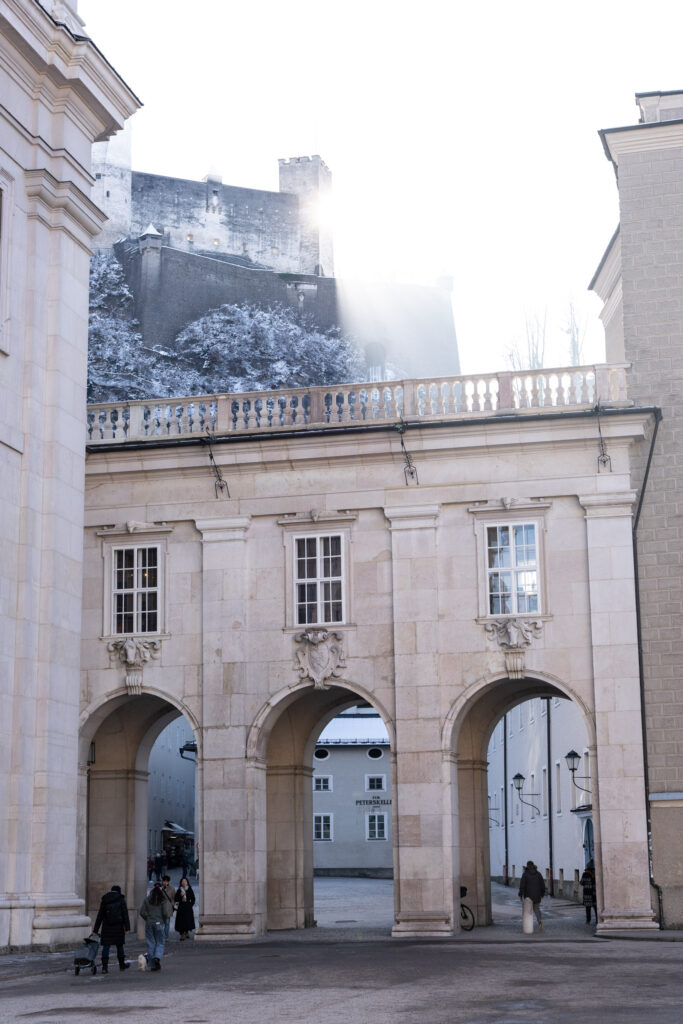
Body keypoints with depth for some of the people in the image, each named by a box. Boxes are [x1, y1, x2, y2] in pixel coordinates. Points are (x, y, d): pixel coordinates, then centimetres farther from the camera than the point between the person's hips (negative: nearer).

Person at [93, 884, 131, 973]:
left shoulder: (104, 900, 8)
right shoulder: (121, 899, 1)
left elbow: (100, 916, 8)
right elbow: (125, 914, -6)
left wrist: (96, 930, 10)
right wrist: (127, 927, -7)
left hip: (106, 926, 1)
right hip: (118, 926, -1)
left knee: (106, 946, 0)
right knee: (119, 945, 12)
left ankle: (105, 966, -10)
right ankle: (122, 965, 26)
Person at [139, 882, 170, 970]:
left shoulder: (147, 899, 3)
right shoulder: (163, 900, -5)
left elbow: (142, 912, -1)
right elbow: (165, 913, -11)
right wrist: (165, 920, 8)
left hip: (149, 924, 2)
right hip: (160, 923, -2)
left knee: (150, 944, 8)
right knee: (160, 943, 9)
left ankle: (153, 965, 8)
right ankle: (157, 957, -18)